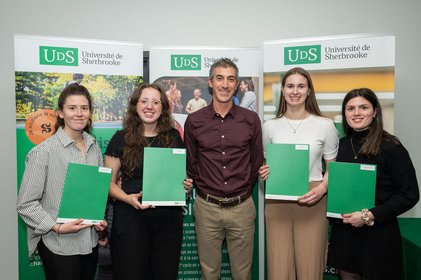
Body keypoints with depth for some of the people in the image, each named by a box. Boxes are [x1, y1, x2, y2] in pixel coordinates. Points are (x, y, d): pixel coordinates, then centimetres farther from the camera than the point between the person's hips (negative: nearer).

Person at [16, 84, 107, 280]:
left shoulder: (94, 147, 4)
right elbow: (25, 204, -11)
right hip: (58, 244, -5)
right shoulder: (44, 152, -14)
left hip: (90, 240, 6)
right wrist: (57, 227, -19)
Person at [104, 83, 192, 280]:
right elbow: (108, 182, 0)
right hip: (130, 217, -2)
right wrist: (128, 198, -18)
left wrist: (185, 184, -5)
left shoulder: (173, 137, 5)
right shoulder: (121, 139, -2)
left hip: (168, 217, 3)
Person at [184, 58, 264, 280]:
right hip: (207, 207, 0)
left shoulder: (251, 120, -1)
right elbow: (190, 163, 8)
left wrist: (243, 191, 8)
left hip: (242, 207, 0)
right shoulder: (194, 120, -1)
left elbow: (257, 162, 7)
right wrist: (204, 189, 5)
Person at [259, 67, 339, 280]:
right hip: (277, 202, 1)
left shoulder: (325, 125, 2)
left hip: (312, 202, -1)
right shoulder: (270, 126, 7)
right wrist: (264, 172, -4)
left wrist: (322, 188, -11)